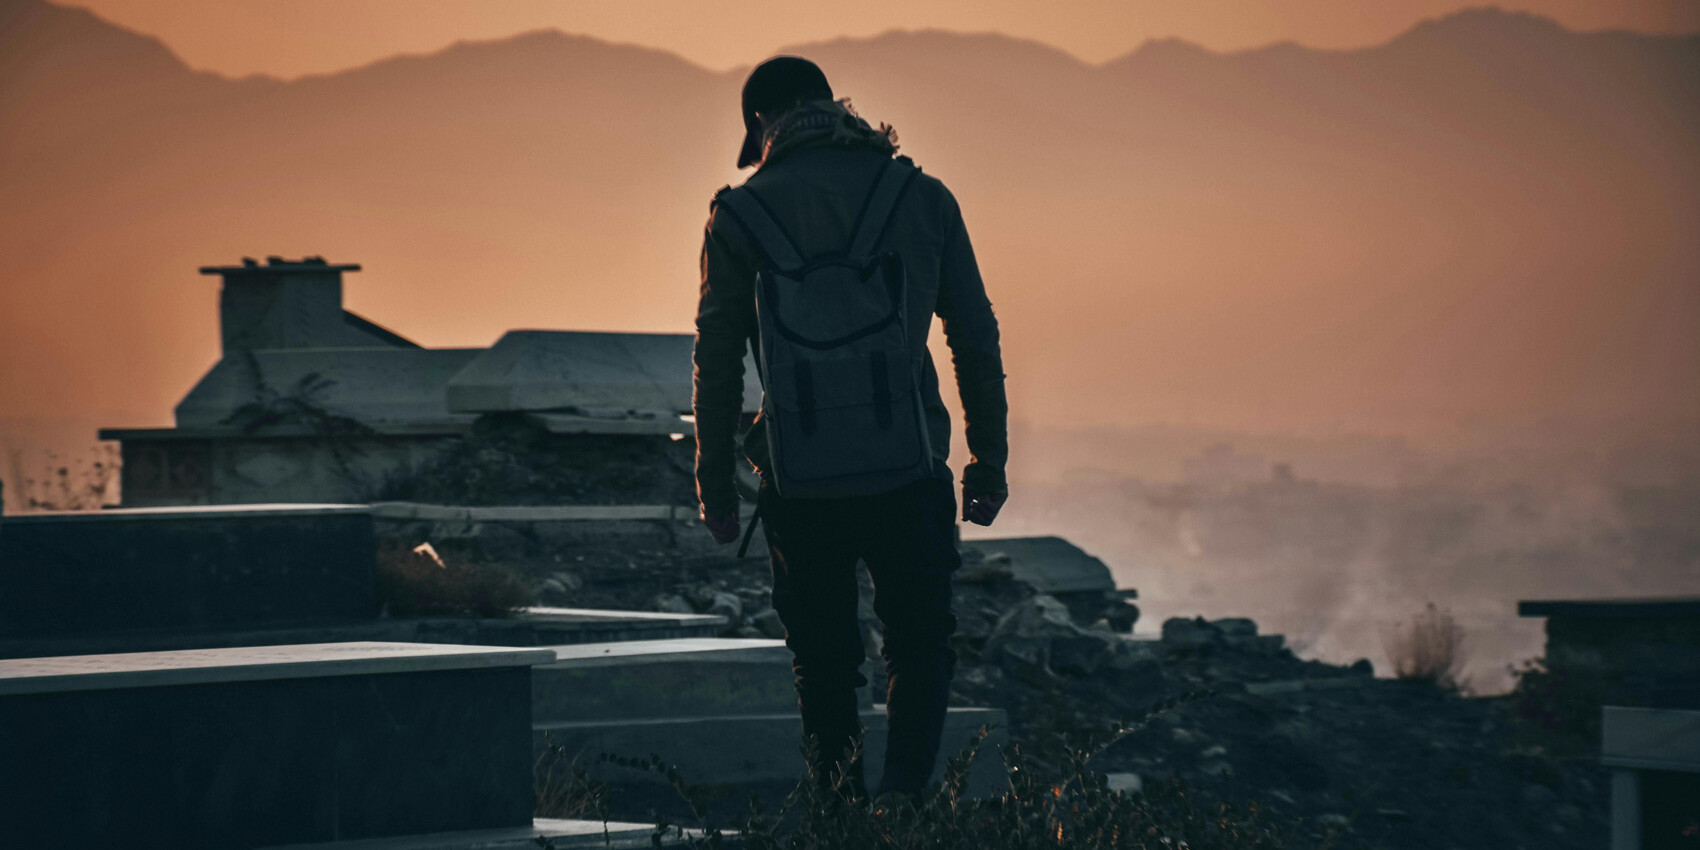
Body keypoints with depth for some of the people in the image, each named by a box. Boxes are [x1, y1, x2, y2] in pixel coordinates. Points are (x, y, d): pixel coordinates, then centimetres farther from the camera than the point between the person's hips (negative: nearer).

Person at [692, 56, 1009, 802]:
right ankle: (904, 800, -6)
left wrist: (715, 486, 8)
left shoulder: (740, 215, -1)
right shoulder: (922, 198, 2)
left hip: (800, 487, 0)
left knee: (825, 666, 15)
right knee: (920, 654, 13)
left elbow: (718, 362, 0)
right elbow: (976, 339, 4)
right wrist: (990, 460, 12)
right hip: (909, 479, 0)